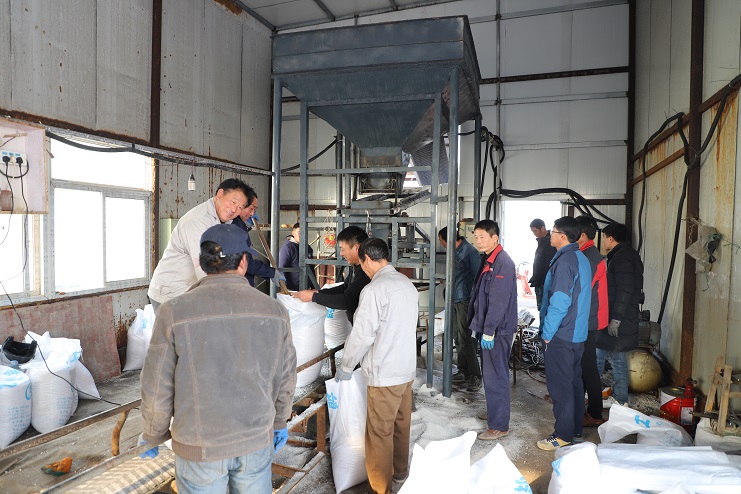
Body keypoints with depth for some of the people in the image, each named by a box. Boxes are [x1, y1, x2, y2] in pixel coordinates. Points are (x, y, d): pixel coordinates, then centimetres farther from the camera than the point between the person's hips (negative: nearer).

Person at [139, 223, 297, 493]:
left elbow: (158, 388, -9)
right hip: (258, 441, 2)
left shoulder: (174, 312, -16)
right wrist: (279, 422, 18)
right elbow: (285, 379, 1)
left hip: (200, 449, -1)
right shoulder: (274, 310, -9)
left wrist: (153, 435, 10)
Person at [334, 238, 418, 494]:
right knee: (401, 424, 22)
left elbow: (362, 335, -18)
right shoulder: (407, 283, 6)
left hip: (385, 373, -8)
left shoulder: (374, 290, -19)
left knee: (380, 432, 4)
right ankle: (400, 471, 39)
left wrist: (346, 367, -4)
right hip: (407, 367, 8)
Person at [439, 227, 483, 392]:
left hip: (465, 301, -9)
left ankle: (475, 376, 3)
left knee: (465, 339, -6)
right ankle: (463, 372, 24)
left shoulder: (469, 252, -16)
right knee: (458, 338, 13)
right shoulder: (455, 251, 10)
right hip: (455, 300, 9)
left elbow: (477, 278, -16)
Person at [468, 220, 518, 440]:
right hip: (488, 326, 10)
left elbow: (499, 300, -22)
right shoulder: (488, 259, 13)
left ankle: (499, 425, 6)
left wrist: (489, 330, -21)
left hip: (498, 330, -10)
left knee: (495, 377, -3)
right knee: (492, 374, 19)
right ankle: (496, 412, 34)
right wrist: (481, 326, 19)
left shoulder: (503, 262, -18)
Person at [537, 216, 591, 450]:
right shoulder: (581, 259, 12)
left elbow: (559, 302, -24)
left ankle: (563, 435, 7)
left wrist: (547, 333, -14)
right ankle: (575, 428, 29)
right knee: (574, 381, 18)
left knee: (560, 386, -2)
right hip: (578, 333, 10)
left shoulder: (564, 261, -20)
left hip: (561, 335, -10)